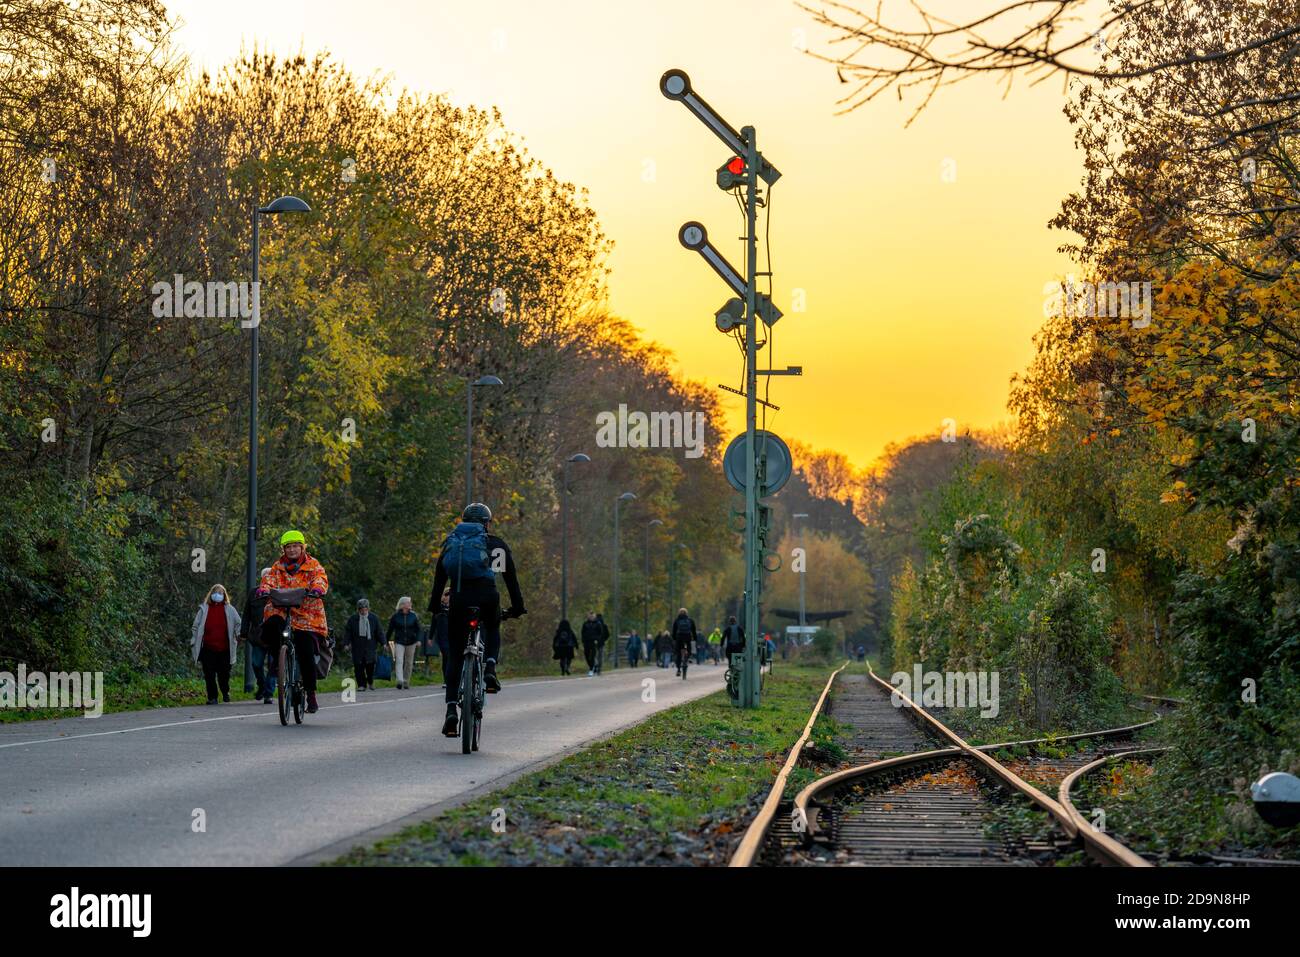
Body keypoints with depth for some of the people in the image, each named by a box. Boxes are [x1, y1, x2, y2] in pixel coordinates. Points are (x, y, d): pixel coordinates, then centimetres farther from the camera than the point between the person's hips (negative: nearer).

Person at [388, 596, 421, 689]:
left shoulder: (413, 615, 3)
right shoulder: (395, 616, -2)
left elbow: (418, 629, 6)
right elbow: (390, 629, 4)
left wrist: (418, 640, -8)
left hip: (411, 642, 2)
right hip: (399, 642, -2)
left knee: (409, 663, 7)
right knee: (399, 661, -17)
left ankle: (406, 682, 18)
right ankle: (400, 681, -27)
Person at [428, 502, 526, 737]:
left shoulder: (450, 542, 22)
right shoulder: (495, 544, 16)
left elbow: (439, 577, 21)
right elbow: (511, 577, 15)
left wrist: (434, 606, 27)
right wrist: (517, 607, 21)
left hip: (459, 600, 1)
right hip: (487, 598, -1)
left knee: (454, 656, 8)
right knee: (493, 630, 32)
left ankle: (451, 710, -5)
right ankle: (490, 670, 4)